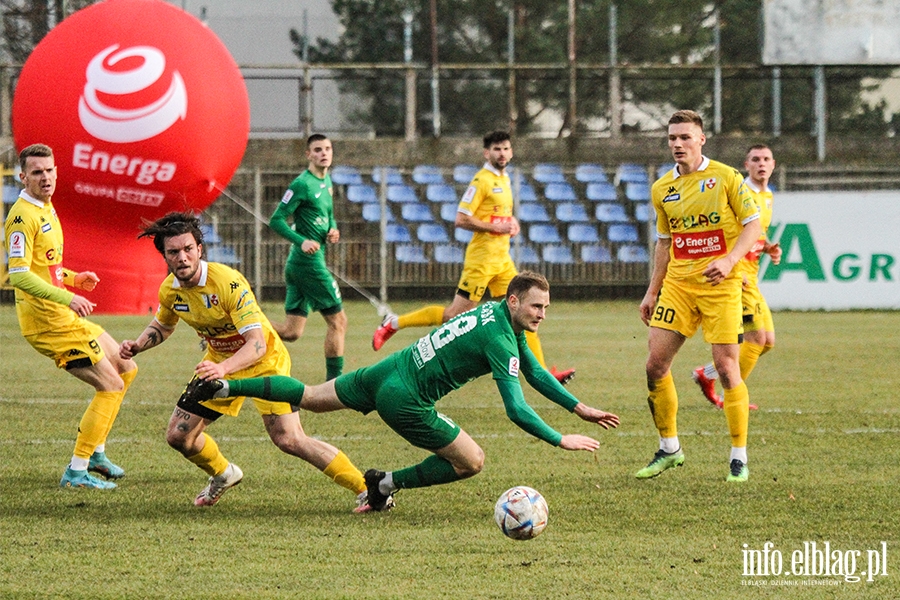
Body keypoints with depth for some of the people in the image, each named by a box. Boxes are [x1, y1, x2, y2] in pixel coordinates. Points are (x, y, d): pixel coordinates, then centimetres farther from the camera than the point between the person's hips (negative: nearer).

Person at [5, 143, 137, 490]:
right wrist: (67, 297, -35)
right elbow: (18, 275, -27)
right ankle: (77, 472, -6)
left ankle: (94, 451, 26)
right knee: (111, 385, -10)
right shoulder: (23, 216, -18)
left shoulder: (46, 208, 14)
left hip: (65, 316, 10)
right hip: (48, 321, -10)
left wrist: (73, 278, 14)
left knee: (126, 368, 20)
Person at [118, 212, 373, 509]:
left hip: (265, 362, -7)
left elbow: (257, 343, -34)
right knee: (178, 435, 4)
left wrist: (223, 368, -51)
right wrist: (137, 345, -6)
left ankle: (366, 488, -12)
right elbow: (162, 326, 14)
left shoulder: (228, 282, -31)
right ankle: (223, 473, 36)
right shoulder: (170, 290, -10)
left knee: (289, 440, -20)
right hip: (219, 362, 7)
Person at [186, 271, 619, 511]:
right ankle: (388, 484, 10)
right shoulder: (500, 342, -22)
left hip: (386, 372, 9)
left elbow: (535, 372, 18)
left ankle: (223, 387, 24)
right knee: (471, 462, -1)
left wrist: (579, 408, 16)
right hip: (405, 401, -9)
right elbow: (516, 410, -26)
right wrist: (561, 441, -21)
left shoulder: (497, 313, 8)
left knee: (310, 398, 24)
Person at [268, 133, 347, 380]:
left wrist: (333, 230, 6)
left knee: (291, 332, 7)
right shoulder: (302, 184, -13)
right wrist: (302, 241, -27)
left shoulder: (326, 180, 14)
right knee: (337, 320, -2)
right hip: (309, 261, -9)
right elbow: (276, 221, -15)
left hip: (297, 265, 9)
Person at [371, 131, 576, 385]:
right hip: (482, 256, -8)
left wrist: (510, 223, 10)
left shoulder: (504, 180, 16)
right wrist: (496, 227, -17)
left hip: (502, 257, 8)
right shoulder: (482, 180, -11)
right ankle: (393, 324, 6)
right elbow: (461, 219, -17)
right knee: (456, 314, -6)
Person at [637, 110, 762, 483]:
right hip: (677, 284, 5)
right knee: (655, 365, -1)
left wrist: (729, 260, -19)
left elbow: (753, 223, -4)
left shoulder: (725, 178, -5)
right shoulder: (662, 189, 10)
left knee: (726, 367, -8)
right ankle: (669, 448, 15)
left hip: (719, 285, -5)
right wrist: (652, 291, 16)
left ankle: (739, 458, 1)